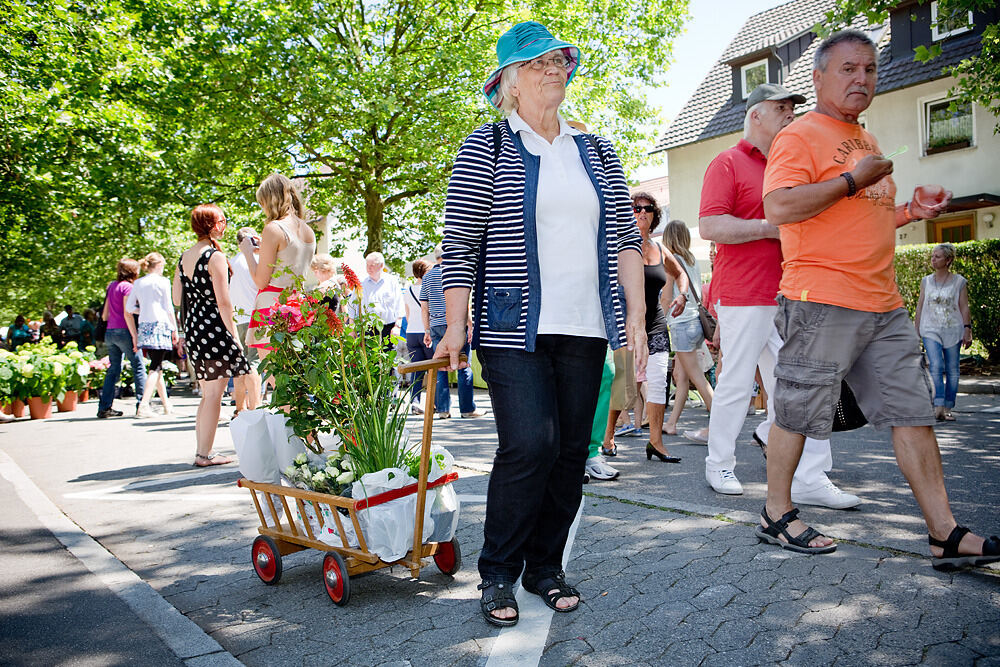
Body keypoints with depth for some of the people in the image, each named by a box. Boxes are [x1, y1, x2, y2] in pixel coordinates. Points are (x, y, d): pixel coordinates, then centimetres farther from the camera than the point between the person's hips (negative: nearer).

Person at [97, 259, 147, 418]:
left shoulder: (111, 286, 16)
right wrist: (135, 335, -16)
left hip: (110, 332, 8)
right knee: (139, 366, -1)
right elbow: (127, 314, -15)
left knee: (113, 369, 10)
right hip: (123, 331, -8)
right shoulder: (127, 287, -8)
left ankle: (104, 407, 9)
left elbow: (105, 315, 18)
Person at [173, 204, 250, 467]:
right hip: (214, 329, -8)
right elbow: (224, 302, -15)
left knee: (207, 394, 17)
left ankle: (200, 449, 21)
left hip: (192, 327, 8)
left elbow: (176, 299, 16)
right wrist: (235, 334, -11)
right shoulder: (215, 256, -12)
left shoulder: (184, 257, 11)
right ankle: (205, 454, 3)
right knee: (214, 395, -1)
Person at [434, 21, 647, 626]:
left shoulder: (598, 153, 17)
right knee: (530, 444, -13)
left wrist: (636, 313, 4)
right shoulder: (486, 147, 3)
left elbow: (625, 235, 14)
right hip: (514, 327, -4)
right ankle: (498, 574, 7)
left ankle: (546, 567, 22)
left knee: (571, 451, 5)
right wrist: (456, 327, -8)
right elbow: (461, 241, -2)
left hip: (584, 328, 5)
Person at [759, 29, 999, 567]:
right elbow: (778, 207, -20)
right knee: (797, 414, 0)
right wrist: (853, 180, -15)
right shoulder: (801, 135, -4)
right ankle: (776, 516, 16)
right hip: (821, 302, -8)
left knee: (914, 413, 6)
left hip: (883, 305, 9)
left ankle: (944, 534, 13)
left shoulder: (867, 142, 24)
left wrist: (913, 210, 16)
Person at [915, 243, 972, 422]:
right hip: (931, 330, 1)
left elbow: (964, 308, 2)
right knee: (936, 366, -15)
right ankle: (938, 407, -20)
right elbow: (920, 307, 13)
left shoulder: (959, 281, 4)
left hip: (953, 330, 0)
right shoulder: (926, 281, 10)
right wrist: (916, 332, 11)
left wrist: (968, 329, -5)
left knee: (952, 370, 2)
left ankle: (948, 408, 10)